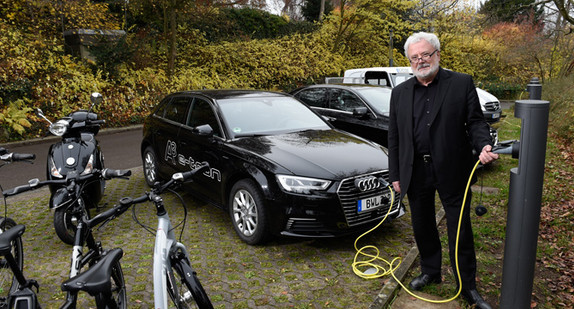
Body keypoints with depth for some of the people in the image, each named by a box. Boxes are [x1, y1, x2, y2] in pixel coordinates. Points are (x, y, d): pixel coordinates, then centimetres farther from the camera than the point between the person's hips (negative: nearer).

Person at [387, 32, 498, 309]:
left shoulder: (462, 84, -1)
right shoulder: (400, 93, 8)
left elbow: (475, 121, -1)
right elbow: (394, 138, 8)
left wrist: (484, 146, -22)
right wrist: (395, 175, 6)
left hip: (452, 172, -3)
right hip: (415, 172, 3)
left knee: (460, 232, 6)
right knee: (422, 228, 17)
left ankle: (468, 286, 23)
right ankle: (430, 272, 38)